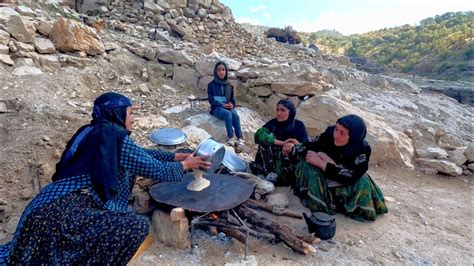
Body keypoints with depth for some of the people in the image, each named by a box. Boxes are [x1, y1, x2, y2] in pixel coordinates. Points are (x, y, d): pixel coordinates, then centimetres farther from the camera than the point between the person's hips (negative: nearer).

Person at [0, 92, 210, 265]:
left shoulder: (93, 132, 16)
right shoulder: (115, 137, -11)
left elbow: (141, 154, 23)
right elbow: (157, 170, -8)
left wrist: (177, 156, 22)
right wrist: (185, 165, 10)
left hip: (51, 207, 10)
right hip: (66, 214, -10)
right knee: (138, 226, -19)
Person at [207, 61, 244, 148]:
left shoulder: (229, 86, 12)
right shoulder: (211, 85, 2)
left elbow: (232, 99, 13)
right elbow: (211, 100, -5)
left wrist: (231, 104, -11)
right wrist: (223, 105, -18)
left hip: (228, 107, 3)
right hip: (217, 108, -3)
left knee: (235, 115, -30)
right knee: (228, 114, -34)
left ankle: (240, 138, -30)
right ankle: (230, 138, -32)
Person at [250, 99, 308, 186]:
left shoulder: (298, 125, -5)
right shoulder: (273, 122, -5)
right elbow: (258, 134, -24)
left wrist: (294, 145, -38)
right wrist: (281, 143, -35)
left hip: (293, 160, -1)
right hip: (274, 158, 2)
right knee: (268, 137, -22)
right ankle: (270, 172, -23)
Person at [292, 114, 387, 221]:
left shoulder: (363, 149, -25)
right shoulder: (330, 133, -22)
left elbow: (350, 177, -33)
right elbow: (307, 147, -13)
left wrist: (320, 163, -35)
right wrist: (322, 155, -32)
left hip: (345, 185, -1)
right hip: (324, 178, 1)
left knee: (363, 183, -28)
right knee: (309, 165, -26)